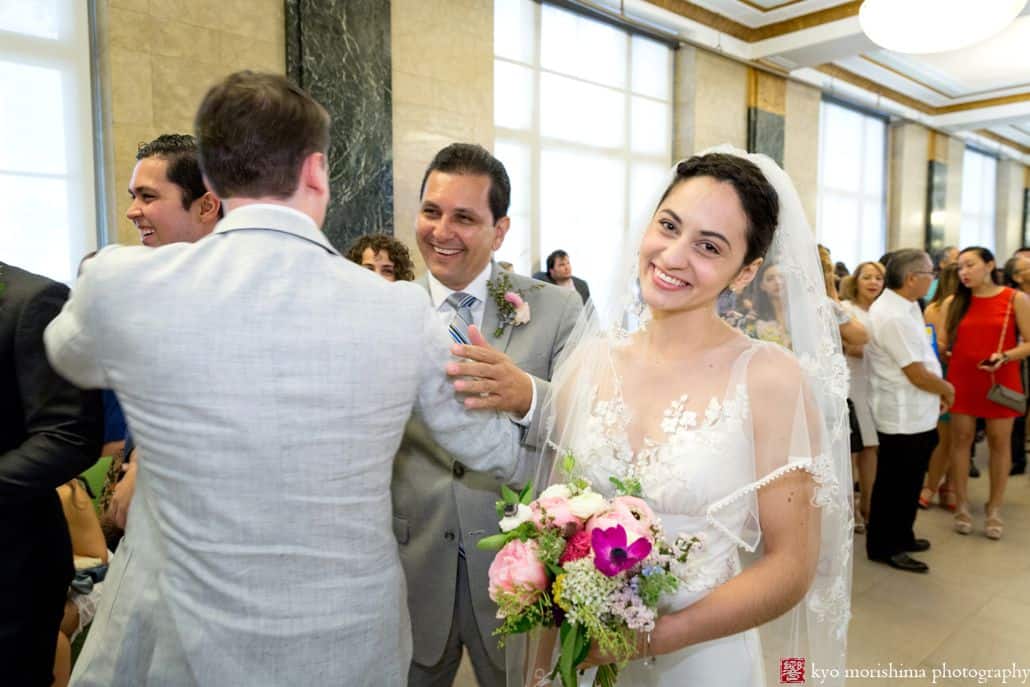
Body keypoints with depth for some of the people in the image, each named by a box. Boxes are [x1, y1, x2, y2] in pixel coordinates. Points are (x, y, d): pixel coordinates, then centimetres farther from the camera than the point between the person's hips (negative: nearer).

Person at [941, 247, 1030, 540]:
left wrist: (1004, 357, -19)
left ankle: (994, 509, 20)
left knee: (1000, 442, 7)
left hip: (1001, 382, -2)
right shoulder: (953, 303, 5)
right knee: (961, 440, 6)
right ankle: (962, 506, 18)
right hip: (961, 381, 2)